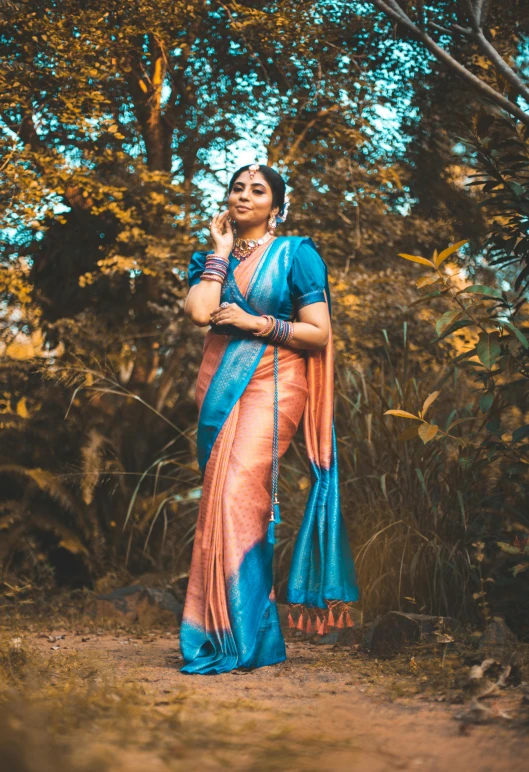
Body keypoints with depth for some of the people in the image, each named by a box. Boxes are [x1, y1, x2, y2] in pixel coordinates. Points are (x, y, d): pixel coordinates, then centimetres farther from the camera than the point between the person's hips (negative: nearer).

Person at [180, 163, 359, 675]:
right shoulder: (213, 256, 15)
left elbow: (319, 333, -3)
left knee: (237, 495, -18)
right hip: (219, 382, 5)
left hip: (272, 383, -5)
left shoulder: (296, 255, 4)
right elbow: (198, 311, -6)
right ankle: (256, 632, 9)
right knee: (224, 498, 1)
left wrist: (256, 324, -10)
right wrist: (221, 250, 1)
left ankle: (237, 636, -14)